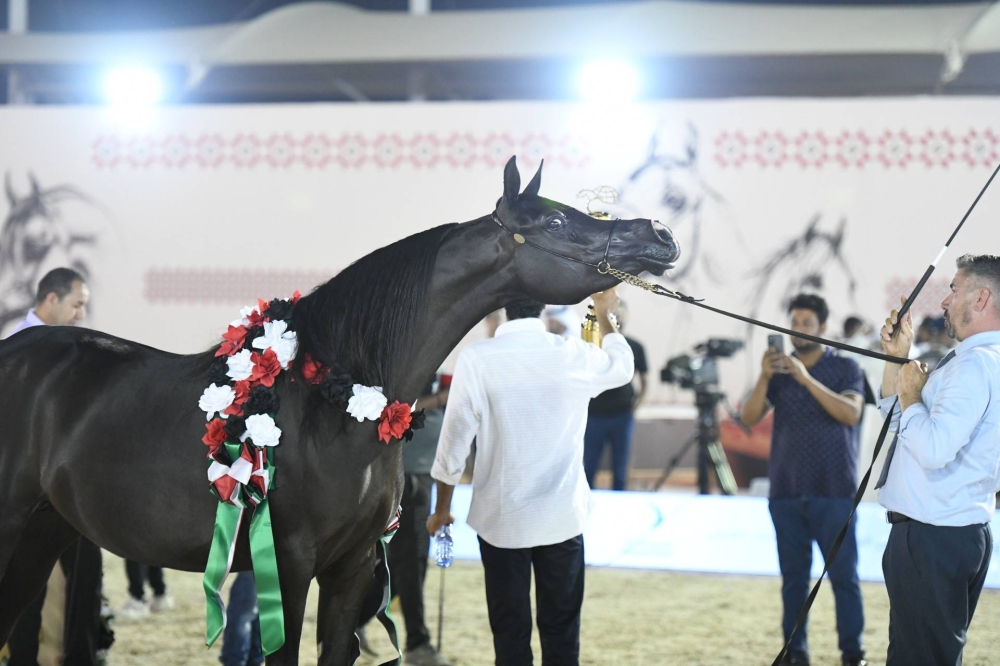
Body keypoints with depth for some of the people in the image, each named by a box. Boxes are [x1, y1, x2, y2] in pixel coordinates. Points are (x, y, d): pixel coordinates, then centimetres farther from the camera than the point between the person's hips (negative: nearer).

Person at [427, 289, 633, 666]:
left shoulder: (477, 360, -11)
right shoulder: (576, 356, -4)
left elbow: (454, 443, -7)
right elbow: (623, 366, 19)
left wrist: (442, 509, 7)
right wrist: (604, 314, 35)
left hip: (500, 520, -1)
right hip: (563, 518, 1)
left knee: (510, 634, 6)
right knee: (561, 634, 9)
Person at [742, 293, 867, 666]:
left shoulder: (844, 369, 3)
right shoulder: (779, 372, 10)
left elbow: (851, 414, -14)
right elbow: (750, 418, 0)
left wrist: (807, 379, -22)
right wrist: (764, 378, -16)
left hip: (833, 492, -3)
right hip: (786, 493, 3)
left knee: (844, 575, -4)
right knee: (793, 577, 5)